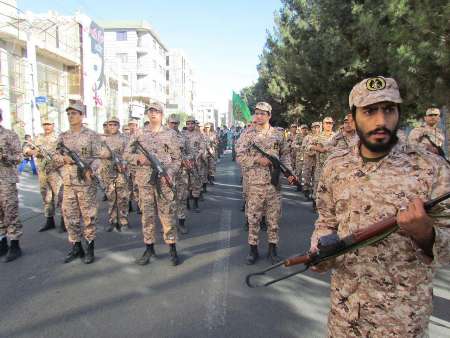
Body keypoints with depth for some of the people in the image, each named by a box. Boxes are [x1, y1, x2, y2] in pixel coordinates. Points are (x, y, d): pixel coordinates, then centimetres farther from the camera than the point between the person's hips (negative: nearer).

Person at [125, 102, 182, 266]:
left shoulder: (170, 134, 4)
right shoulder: (139, 134, 9)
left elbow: (177, 158, 3)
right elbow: (127, 154, 10)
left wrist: (170, 173, -13)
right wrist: (139, 158, -11)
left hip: (164, 180, -2)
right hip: (145, 180, 3)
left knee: (167, 214, 1)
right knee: (147, 215, 9)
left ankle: (173, 249, 12)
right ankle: (149, 248, 22)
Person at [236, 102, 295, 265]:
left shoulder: (278, 134, 6)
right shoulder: (247, 135, -1)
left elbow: (285, 155, 12)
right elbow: (239, 156, -6)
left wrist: (288, 172, -1)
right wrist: (258, 159, -18)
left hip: (274, 182, 2)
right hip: (254, 183, -1)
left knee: (274, 217, 9)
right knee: (253, 217, 6)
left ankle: (272, 248, 24)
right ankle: (253, 249, 19)